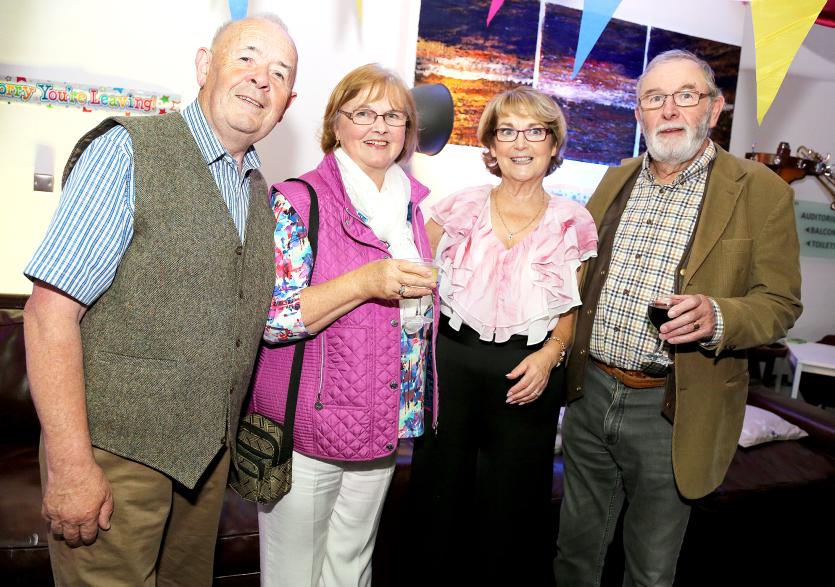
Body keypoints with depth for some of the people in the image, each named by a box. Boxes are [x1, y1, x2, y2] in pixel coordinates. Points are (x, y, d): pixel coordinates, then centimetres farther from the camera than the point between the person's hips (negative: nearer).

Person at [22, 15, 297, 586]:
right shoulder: (127, 152, -12)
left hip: (209, 454, 7)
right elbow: (51, 311, -17)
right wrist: (70, 464, -19)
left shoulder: (259, 190, 9)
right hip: (116, 452, -6)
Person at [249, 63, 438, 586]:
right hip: (306, 429, -5)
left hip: (384, 428, 6)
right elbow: (269, 317, -20)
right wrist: (364, 282, -27)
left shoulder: (415, 206, 6)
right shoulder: (297, 200, -12)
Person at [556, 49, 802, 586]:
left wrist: (719, 317, -26)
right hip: (589, 393, 4)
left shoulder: (762, 192, -7)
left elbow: (780, 303, -5)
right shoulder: (616, 179, 6)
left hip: (671, 413, -3)